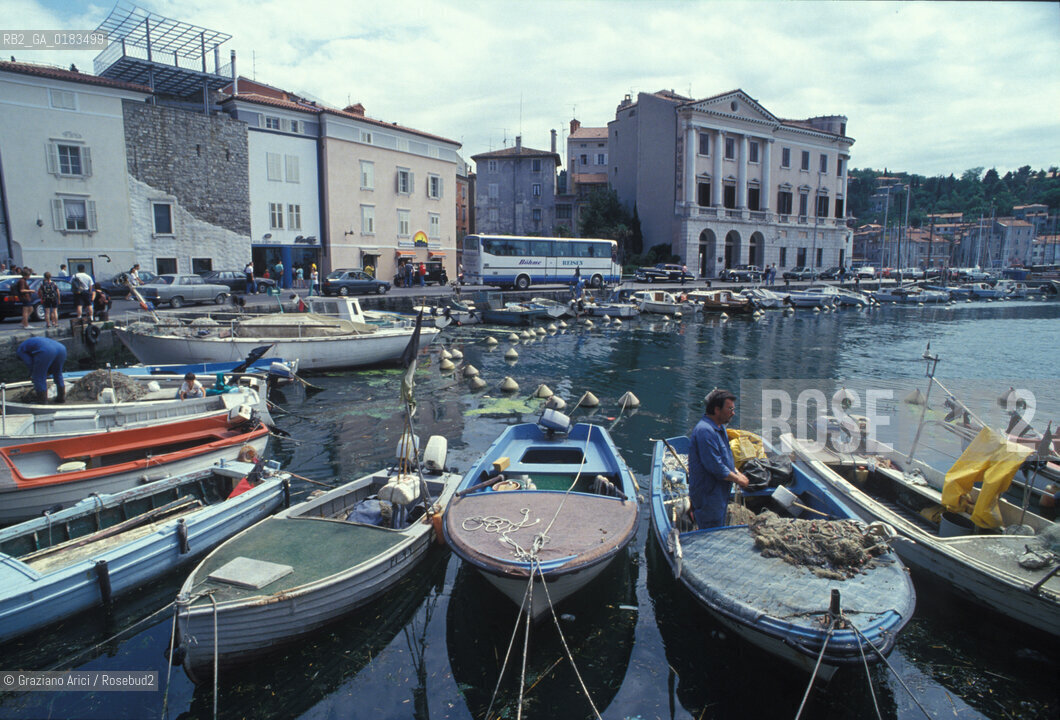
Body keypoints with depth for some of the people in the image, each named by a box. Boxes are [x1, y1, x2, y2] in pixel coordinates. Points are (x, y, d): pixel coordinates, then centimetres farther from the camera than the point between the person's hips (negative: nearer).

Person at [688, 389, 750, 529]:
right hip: (707, 495, -11)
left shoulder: (719, 427, 10)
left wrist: (738, 473, 5)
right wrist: (738, 479, -15)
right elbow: (715, 466, -27)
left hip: (720, 491, 11)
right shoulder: (704, 430, -25)